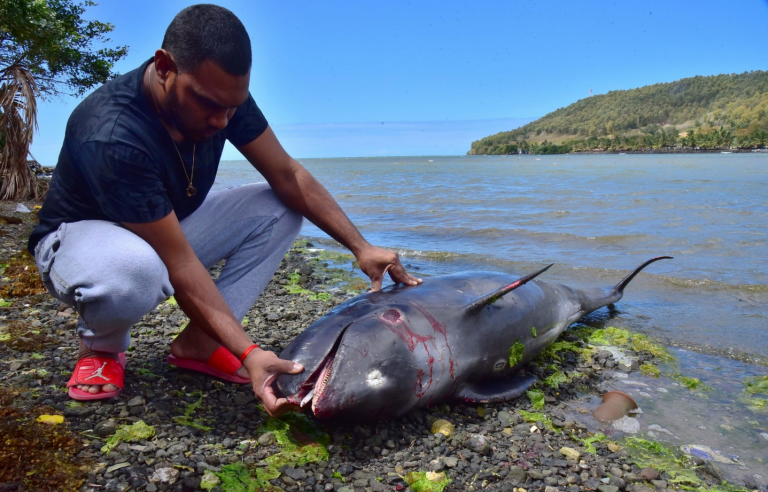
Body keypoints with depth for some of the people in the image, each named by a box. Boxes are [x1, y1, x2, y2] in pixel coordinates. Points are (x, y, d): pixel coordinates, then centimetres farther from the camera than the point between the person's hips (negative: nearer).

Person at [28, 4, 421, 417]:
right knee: (137, 271, -43)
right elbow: (180, 266, -36)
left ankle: (199, 341, -7)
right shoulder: (112, 136, -36)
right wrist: (249, 354, -40)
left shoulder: (222, 97, -16)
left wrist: (360, 247, -18)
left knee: (282, 208, -10)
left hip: (170, 224, 7)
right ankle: (100, 346, -5)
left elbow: (287, 175, -12)